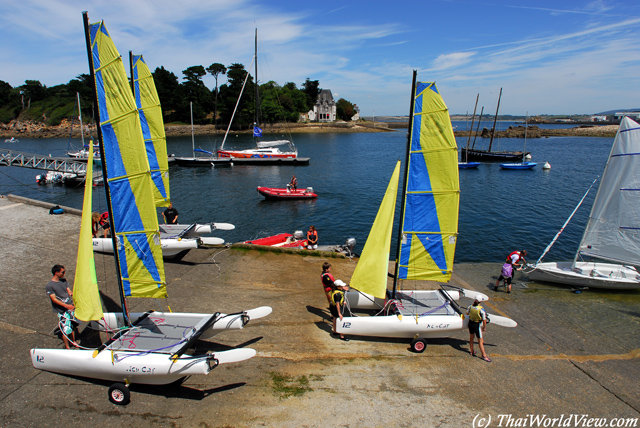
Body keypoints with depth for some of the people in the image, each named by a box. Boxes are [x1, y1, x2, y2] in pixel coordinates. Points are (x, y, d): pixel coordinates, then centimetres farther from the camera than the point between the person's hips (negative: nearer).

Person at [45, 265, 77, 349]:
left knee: (73, 326, 17)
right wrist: (66, 305, -28)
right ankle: (67, 347, 16)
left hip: (71, 307, 6)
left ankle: (74, 341, 36)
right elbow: (54, 299, -18)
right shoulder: (49, 286, -13)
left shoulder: (64, 280, 7)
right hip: (62, 311, -6)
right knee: (66, 330, -3)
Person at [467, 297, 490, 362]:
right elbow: (484, 320, -17)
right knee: (480, 341, 6)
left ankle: (471, 351, 40)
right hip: (477, 325, -6)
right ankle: (484, 355, 15)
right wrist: (484, 327, -1)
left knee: (471, 338, 23)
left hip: (470, 323, 6)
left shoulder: (470, 307, -9)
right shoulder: (481, 309, -23)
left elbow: (467, 313, 12)